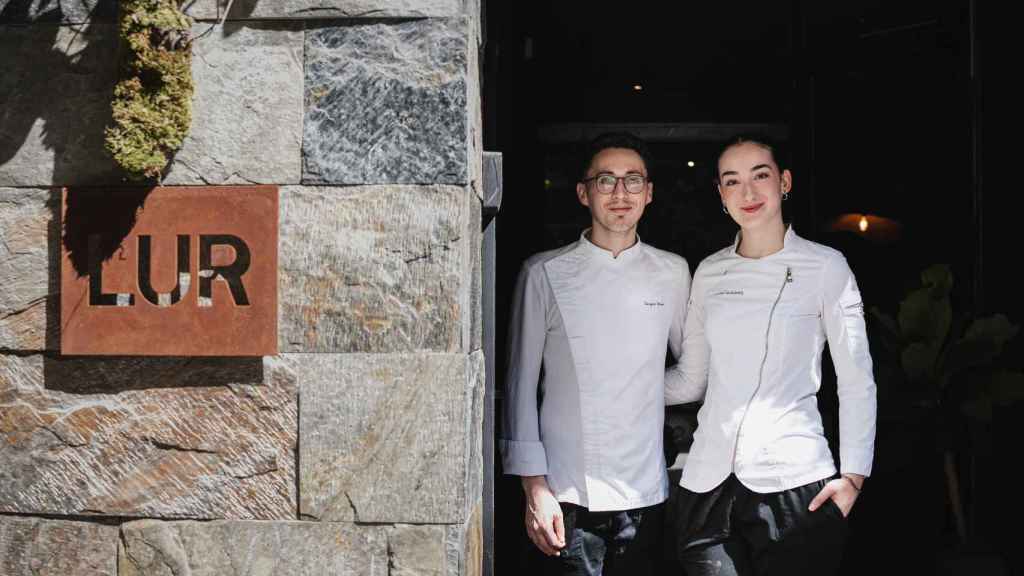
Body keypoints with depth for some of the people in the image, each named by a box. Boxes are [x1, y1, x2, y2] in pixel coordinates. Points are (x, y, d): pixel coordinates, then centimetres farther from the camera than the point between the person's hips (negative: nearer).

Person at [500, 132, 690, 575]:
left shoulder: (673, 273, 5)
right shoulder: (545, 273, -2)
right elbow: (522, 383, -1)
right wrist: (534, 487, -4)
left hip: (644, 491, 3)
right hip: (568, 495, -2)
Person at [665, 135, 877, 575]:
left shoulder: (825, 265, 1)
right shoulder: (710, 272, 11)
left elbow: (856, 382, 1)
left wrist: (853, 477, -7)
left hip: (793, 484, -3)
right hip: (708, 482, 3)